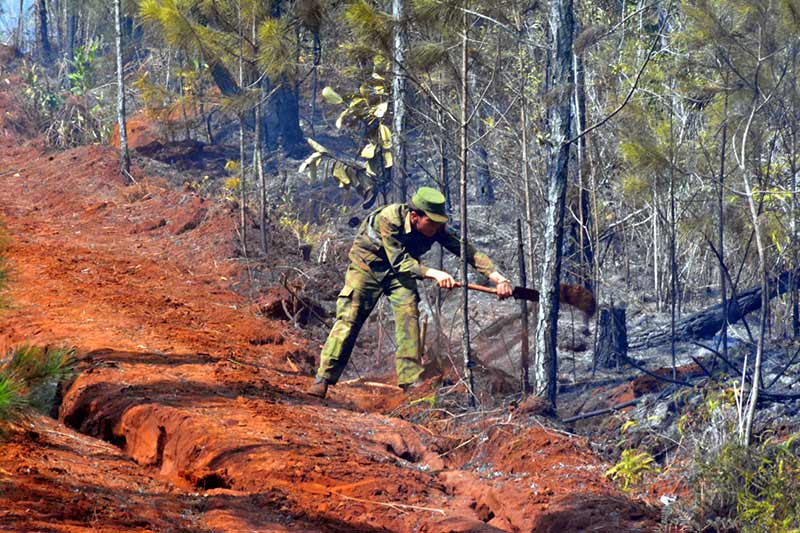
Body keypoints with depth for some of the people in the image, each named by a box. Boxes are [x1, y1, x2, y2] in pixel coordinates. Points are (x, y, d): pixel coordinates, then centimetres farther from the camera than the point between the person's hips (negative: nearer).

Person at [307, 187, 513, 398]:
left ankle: (411, 381, -13)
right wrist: (434, 274, -45)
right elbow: (399, 262, -35)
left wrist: (497, 276, -35)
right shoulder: (389, 218, -34)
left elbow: (468, 251, -22)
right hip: (366, 265, -4)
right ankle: (323, 379, -9)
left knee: (408, 313, -14)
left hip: (401, 269, 4)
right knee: (349, 319, -11)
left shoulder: (437, 228, -21)